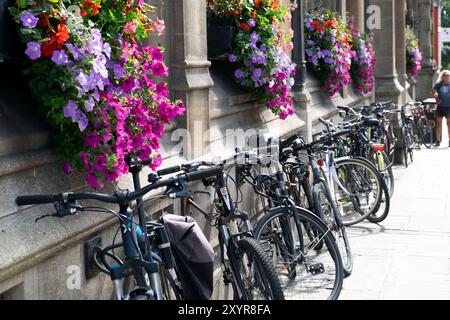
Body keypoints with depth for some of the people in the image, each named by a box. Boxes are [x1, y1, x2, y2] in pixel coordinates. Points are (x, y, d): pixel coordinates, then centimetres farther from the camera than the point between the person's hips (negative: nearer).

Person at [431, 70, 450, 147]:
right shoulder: (439, 85, 2)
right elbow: (433, 92, 16)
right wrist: (436, 98, 3)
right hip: (440, 106, 1)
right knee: (438, 123, 4)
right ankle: (438, 141, 11)